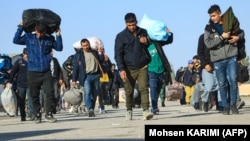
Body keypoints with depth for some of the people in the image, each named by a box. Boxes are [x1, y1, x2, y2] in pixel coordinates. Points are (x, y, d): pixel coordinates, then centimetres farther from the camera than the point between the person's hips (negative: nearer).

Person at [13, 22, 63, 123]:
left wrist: (58, 36, -3)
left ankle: (49, 114, 4)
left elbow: (59, 48, 5)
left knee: (50, 92, -8)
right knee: (34, 95, 5)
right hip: (32, 72, 0)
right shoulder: (28, 37, 3)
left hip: (46, 72, 0)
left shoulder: (50, 39, 5)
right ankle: (37, 115, 16)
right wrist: (20, 28, -10)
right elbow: (16, 40, -6)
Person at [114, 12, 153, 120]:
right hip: (129, 69, -1)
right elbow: (118, 54, -1)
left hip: (142, 67, 1)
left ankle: (146, 111, -17)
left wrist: (146, 43, -4)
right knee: (129, 92, 6)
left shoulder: (143, 32, 9)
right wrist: (121, 69, -13)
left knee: (144, 88, -13)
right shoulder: (121, 36, 1)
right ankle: (129, 111, 22)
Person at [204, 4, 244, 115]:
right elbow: (208, 43, -9)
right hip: (218, 59, 0)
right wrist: (221, 37, -17)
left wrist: (238, 37, -3)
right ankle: (226, 106, 13)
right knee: (222, 84, 3)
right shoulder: (209, 28, 1)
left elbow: (241, 32, 20)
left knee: (233, 80, -8)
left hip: (231, 57, 0)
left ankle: (233, 104, 7)